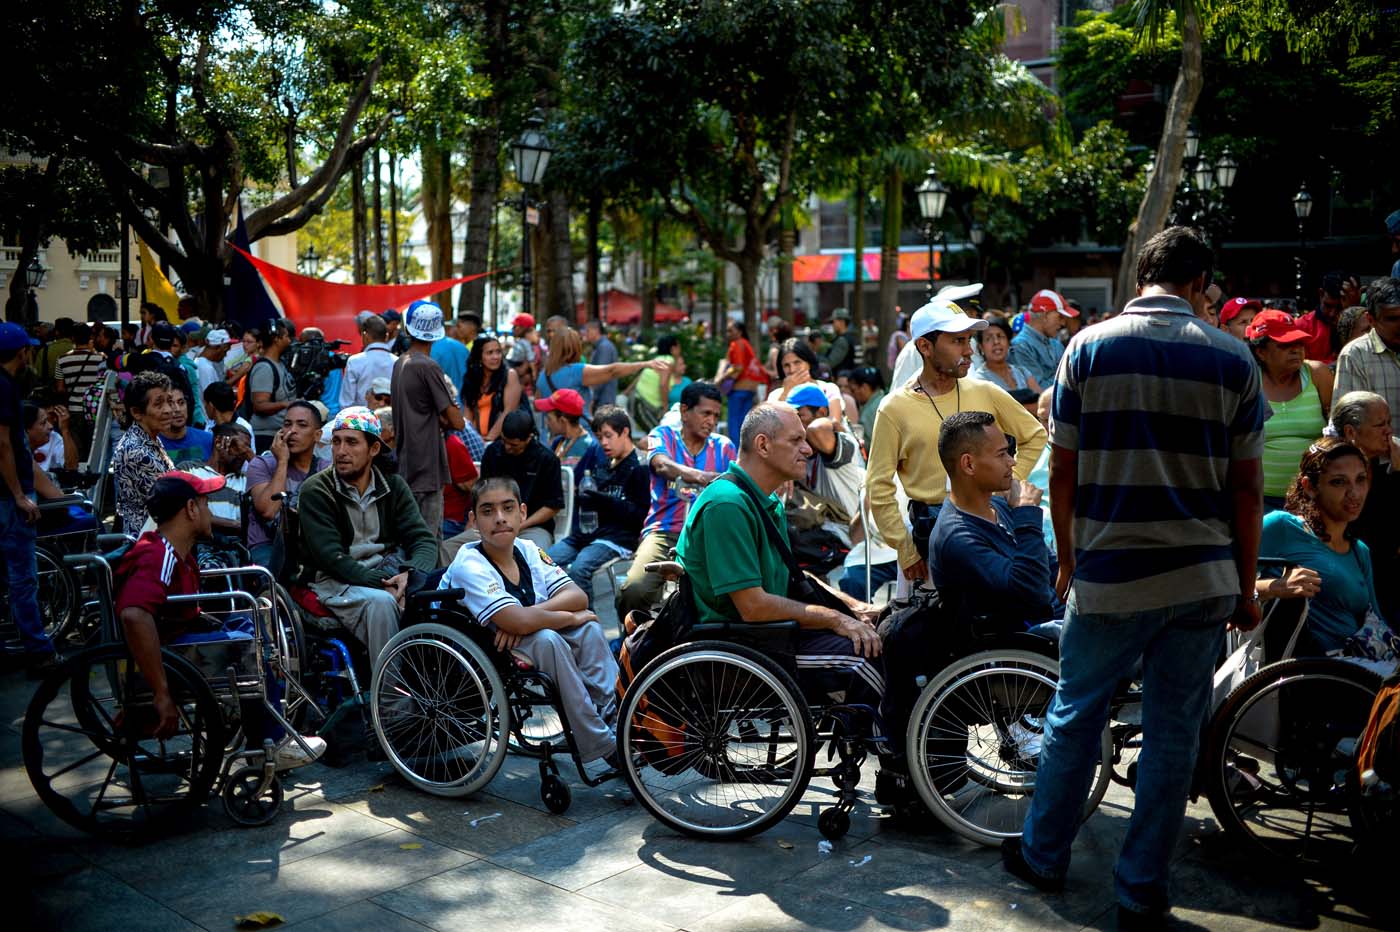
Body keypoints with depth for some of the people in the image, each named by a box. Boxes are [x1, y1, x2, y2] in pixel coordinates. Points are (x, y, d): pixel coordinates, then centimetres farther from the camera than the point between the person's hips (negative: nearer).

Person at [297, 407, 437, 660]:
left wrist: (411, 573, -23)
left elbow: (423, 539, 0)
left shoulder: (393, 486, 10)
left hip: (387, 572, 4)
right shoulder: (315, 491, -3)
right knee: (380, 602, -34)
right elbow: (330, 557, -13)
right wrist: (382, 584, -24)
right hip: (335, 581, -4)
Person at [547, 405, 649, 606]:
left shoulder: (637, 468, -1)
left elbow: (639, 513, -8)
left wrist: (605, 501, -17)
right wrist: (581, 496, 8)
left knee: (578, 569, -32)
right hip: (585, 532, 8)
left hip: (617, 537, -8)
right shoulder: (602, 464, 23)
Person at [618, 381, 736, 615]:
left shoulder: (723, 446, 15)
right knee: (634, 590, -27)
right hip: (664, 532, -1)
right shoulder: (663, 435, 8)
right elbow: (662, 466, -15)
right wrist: (700, 477, -36)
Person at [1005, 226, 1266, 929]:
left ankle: (1044, 856, 29)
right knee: (1174, 734, 10)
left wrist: (1068, 561, 11)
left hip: (1109, 579, -1)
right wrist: (1246, 588, 11)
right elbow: (1247, 488, 1)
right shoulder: (1233, 358, -1)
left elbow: (1062, 473, -2)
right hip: (1204, 581, 1)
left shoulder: (1088, 347, -3)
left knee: (1074, 717, 15)